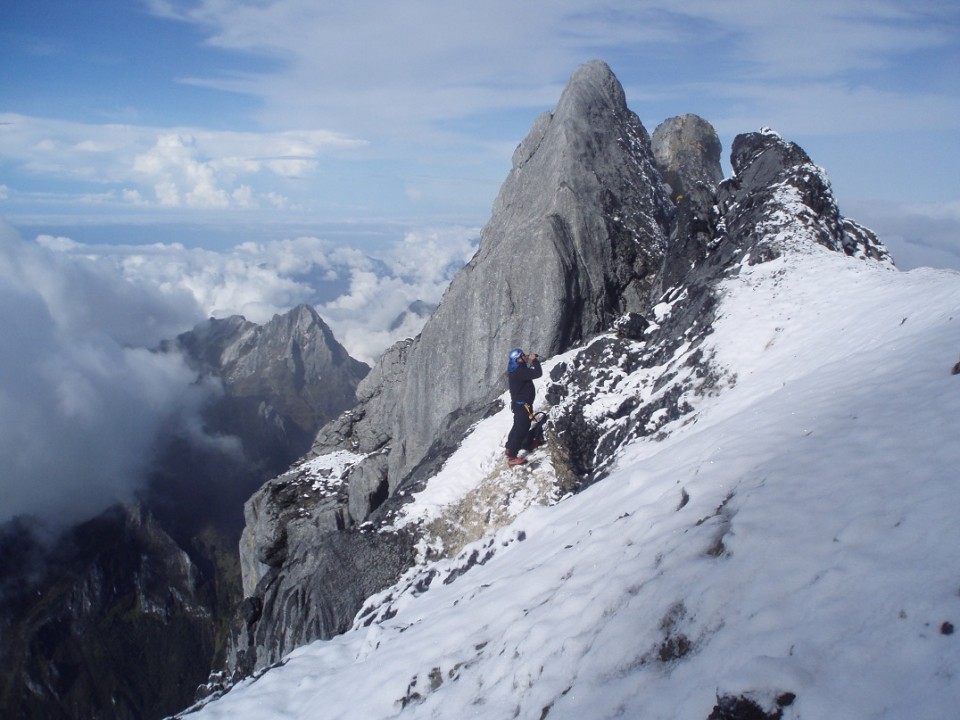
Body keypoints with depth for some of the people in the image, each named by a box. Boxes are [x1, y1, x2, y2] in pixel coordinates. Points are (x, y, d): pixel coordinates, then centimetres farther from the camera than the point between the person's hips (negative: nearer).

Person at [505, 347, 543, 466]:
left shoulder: (517, 369, 5)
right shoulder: (519, 371, -28)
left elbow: (530, 372, 24)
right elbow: (537, 373, -33)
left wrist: (532, 362, 11)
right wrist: (534, 360, -21)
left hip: (519, 403, 11)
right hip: (523, 405, -11)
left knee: (518, 427, 26)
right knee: (521, 429, -5)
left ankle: (510, 448, 42)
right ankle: (512, 457, -2)